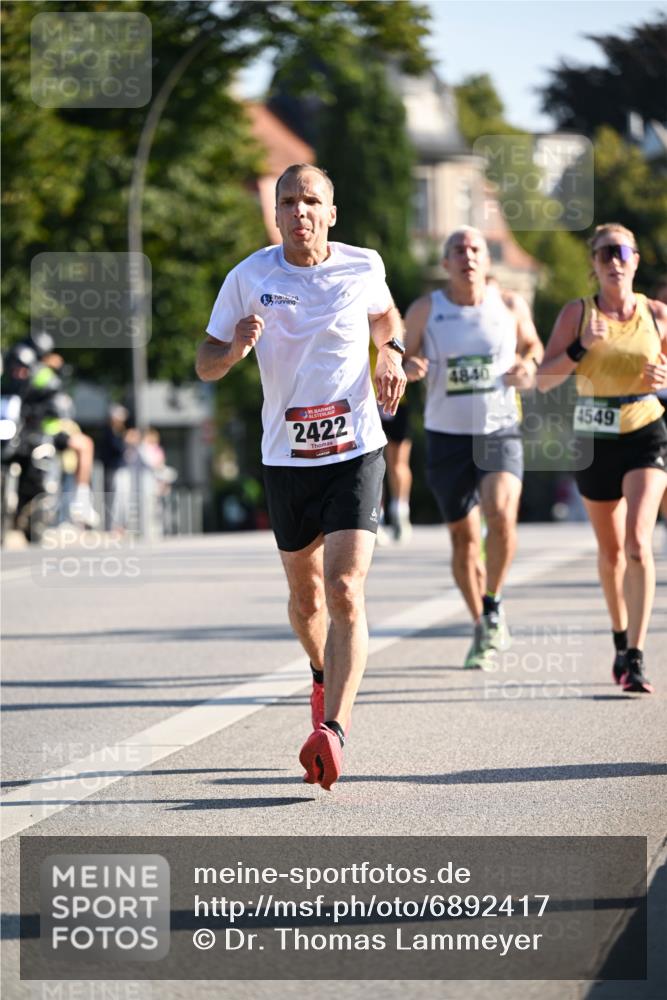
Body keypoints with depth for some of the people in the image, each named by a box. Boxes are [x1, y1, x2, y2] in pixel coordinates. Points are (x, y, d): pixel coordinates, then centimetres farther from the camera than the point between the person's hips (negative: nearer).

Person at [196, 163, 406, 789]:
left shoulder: (363, 268, -1)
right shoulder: (250, 277, -2)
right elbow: (205, 366, 3)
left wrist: (391, 353, 2)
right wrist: (236, 346, -19)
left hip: (354, 454, -2)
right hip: (286, 458, 2)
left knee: (345, 592, -18)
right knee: (305, 597, 15)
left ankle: (333, 728, -24)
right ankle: (324, 675, 46)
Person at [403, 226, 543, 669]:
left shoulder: (511, 305, 2)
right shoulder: (425, 310, -1)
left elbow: (533, 346, 19)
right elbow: (402, 359, 8)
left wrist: (529, 368, -3)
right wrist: (409, 367, -15)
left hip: (500, 432, -1)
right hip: (447, 434, 1)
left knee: (501, 515, -25)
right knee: (463, 536, 6)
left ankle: (493, 603, -3)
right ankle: (482, 630, 23)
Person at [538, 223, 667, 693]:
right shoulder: (577, 313, -3)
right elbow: (544, 380, -10)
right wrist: (582, 347, -25)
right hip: (594, 440, 1)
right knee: (611, 550, 14)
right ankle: (621, 638, 37)